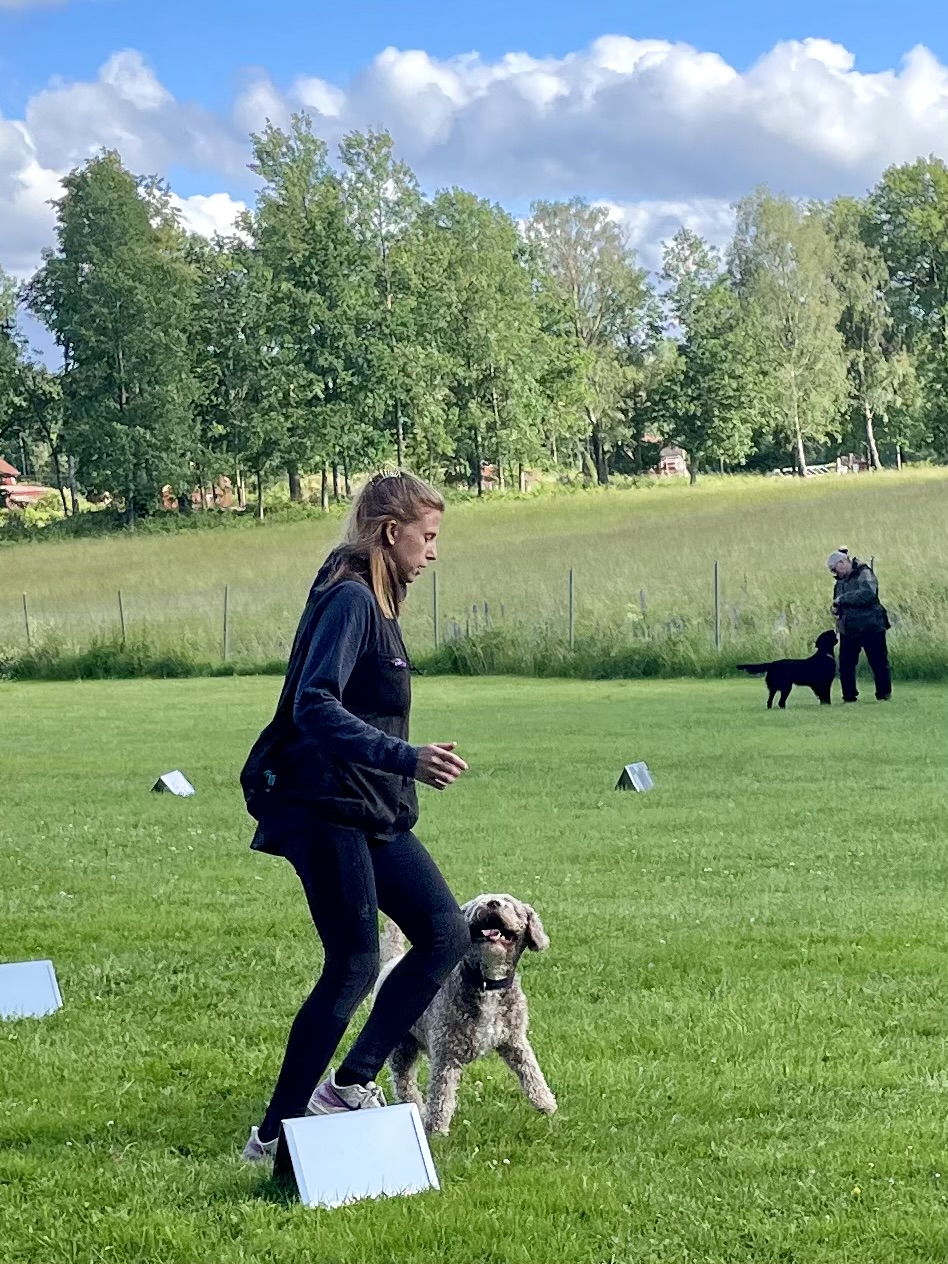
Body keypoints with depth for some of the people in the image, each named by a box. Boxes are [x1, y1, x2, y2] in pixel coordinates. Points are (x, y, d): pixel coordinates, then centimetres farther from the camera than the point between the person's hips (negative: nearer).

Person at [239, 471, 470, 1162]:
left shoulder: (375, 602, 15)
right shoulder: (348, 599, -16)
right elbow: (315, 707, -27)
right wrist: (404, 758, -37)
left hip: (375, 814, 10)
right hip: (327, 811, -10)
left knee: (446, 933, 6)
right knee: (355, 965, -11)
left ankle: (350, 1084, 11)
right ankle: (274, 1134, -3)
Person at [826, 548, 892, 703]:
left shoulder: (864, 574, -10)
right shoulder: (841, 580, 14)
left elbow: (868, 594, -29)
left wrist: (843, 599, -23)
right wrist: (836, 609, 2)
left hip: (870, 627, -7)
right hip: (848, 629, 7)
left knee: (879, 663, 1)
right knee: (845, 665, 3)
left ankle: (884, 695, 12)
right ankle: (849, 696, 12)